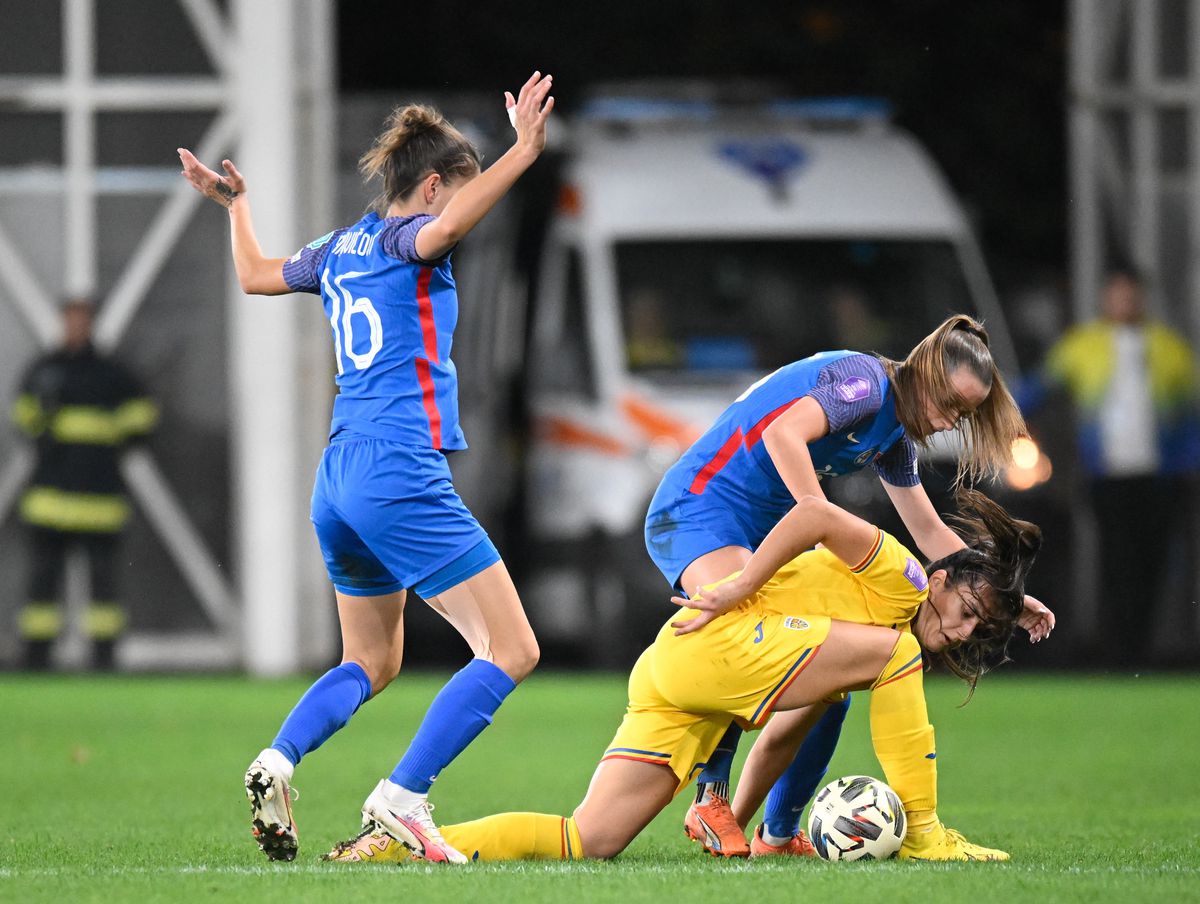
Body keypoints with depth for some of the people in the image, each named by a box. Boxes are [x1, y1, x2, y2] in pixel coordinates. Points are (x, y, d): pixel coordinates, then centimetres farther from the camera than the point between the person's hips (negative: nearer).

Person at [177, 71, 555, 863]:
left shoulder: (341, 249, 16)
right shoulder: (405, 241, -6)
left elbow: (257, 275, 34)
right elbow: (442, 229, -31)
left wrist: (236, 204, 51)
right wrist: (523, 153, -38)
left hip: (341, 474, 9)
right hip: (403, 472, -9)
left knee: (371, 663, 24)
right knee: (510, 651, -8)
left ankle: (278, 761, -1)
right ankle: (401, 799, -17)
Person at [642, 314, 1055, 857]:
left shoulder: (895, 439, 14)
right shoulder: (866, 381, -15)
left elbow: (930, 533, 24)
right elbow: (784, 433, -32)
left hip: (767, 535, 10)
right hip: (699, 509, -10)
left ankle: (779, 834, 12)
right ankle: (710, 802, -23)